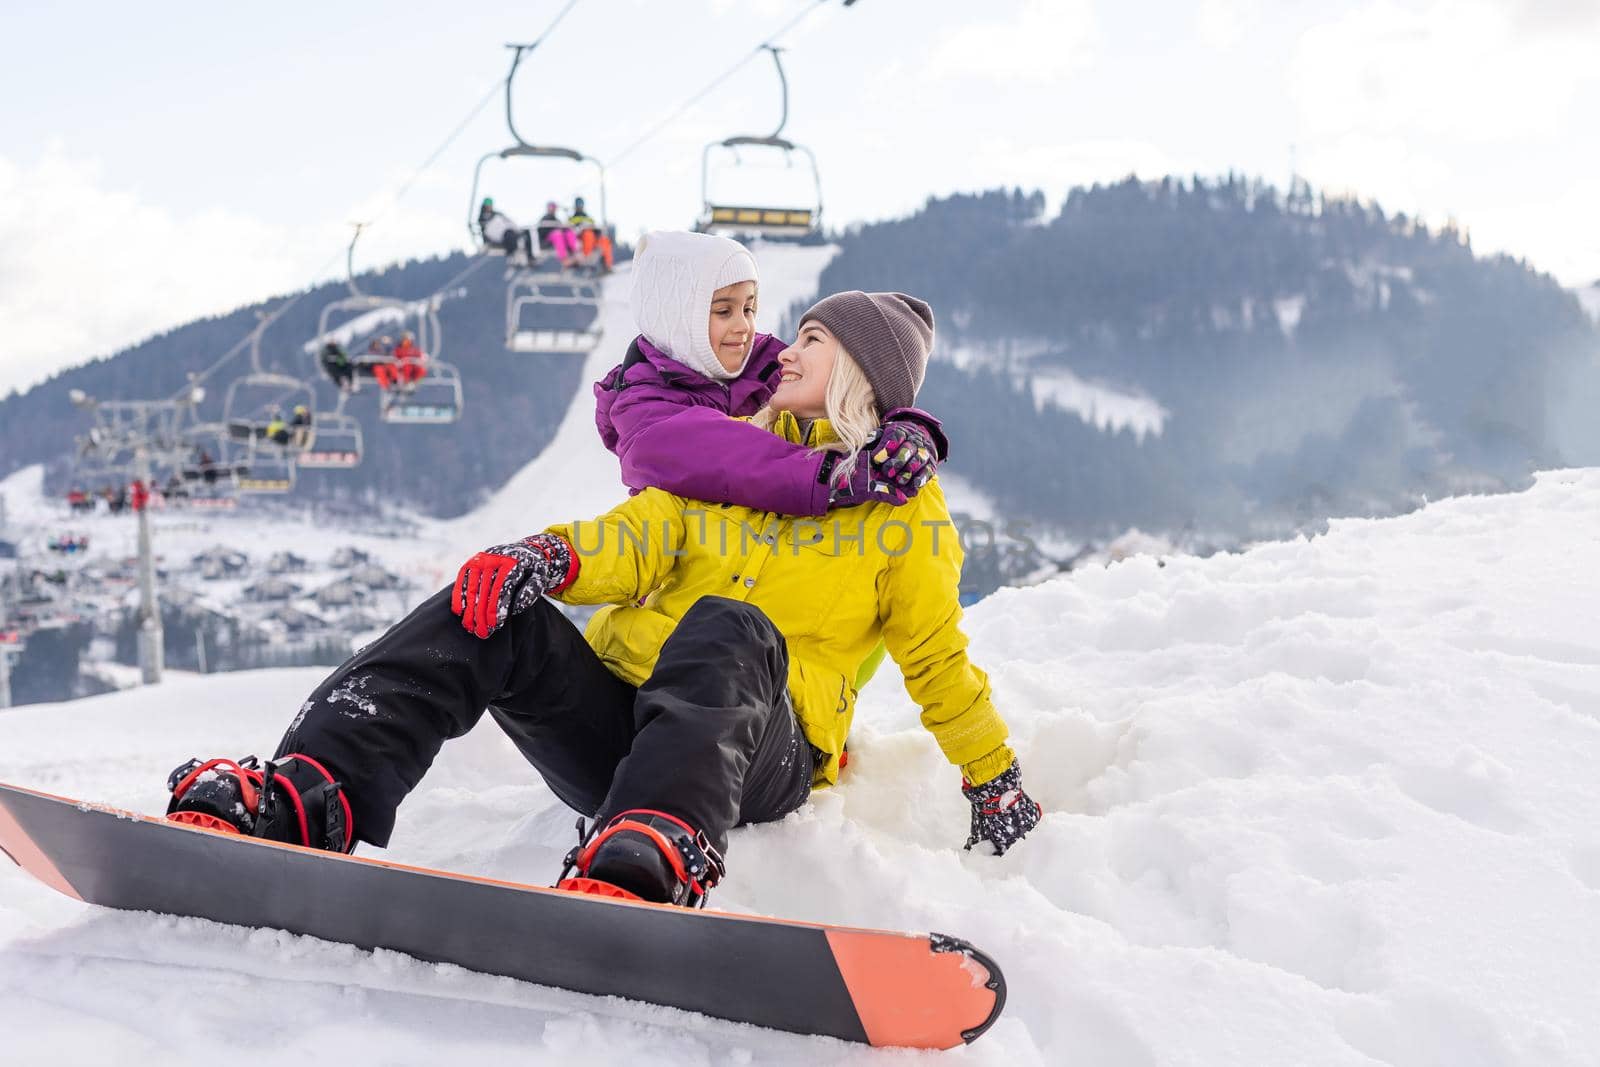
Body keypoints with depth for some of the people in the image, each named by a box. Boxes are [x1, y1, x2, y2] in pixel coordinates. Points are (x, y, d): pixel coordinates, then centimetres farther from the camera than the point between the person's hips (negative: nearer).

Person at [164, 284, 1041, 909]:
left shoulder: (906, 504, 11)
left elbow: (938, 660, 15)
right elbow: (639, 541, 8)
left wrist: (996, 782, 11)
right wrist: (550, 558, -13)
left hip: (755, 755, -4)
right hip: (616, 720, 4)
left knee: (728, 629, -38)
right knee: (488, 613, -22)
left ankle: (646, 866, -66)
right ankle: (298, 801, -40)